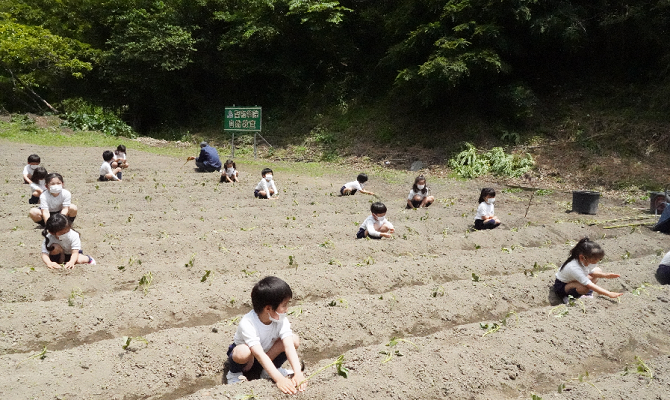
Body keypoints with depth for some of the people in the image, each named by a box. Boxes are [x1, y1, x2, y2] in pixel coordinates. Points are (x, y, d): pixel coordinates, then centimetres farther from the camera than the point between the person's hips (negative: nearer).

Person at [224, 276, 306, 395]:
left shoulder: (281, 320, -20)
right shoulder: (247, 324, -35)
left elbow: (289, 346, -29)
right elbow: (259, 354, -43)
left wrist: (298, 373, -43)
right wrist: (279, 379, -51)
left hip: (267, 357, 4)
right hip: (248, 357, -4)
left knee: (294, 340, -20)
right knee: (243, 352, -41)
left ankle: (267, 371, -2)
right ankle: (234, 373, -7)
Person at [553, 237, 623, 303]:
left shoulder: (585, 260, -16)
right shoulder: (574, 268, -39)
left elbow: (591, 272, 6)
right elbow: (590, 285, -38)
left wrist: (605, 275, -8)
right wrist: (609, 294, -40)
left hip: (574, 280, 9)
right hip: (561, 287, -9)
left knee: (598, 270, 5)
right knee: (584, 288, -38)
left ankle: (587, 292, -3)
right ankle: (570, 296, -10)